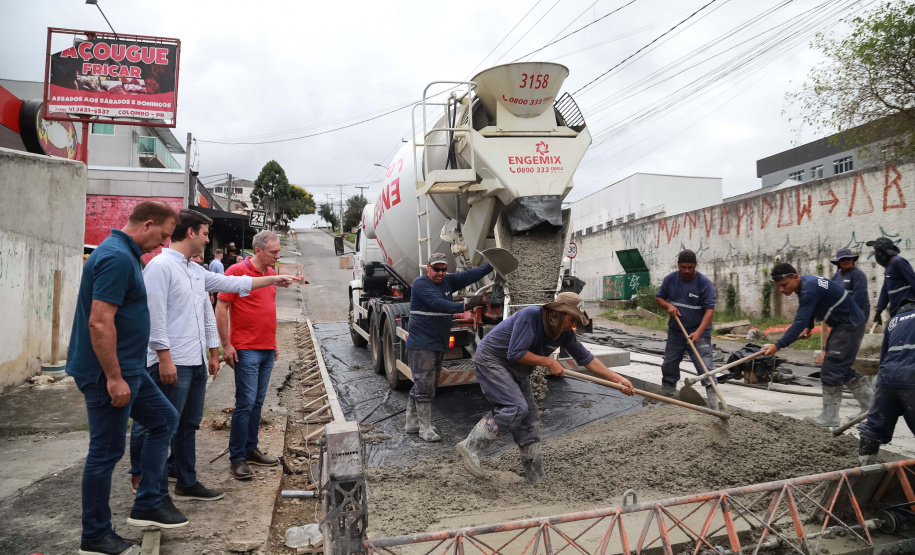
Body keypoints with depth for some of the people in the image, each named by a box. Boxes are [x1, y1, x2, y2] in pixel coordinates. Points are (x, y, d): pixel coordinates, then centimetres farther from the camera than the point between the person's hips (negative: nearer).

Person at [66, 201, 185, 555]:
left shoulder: (124, 254, 12)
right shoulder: (117, 259, -21)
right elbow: (99, 322, -27)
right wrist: (114, 379, -23)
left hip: (129, 369, 11)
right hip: (109, 373, -11)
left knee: (165, 420, 16)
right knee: (106, 453, 2)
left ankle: (147, 506, 21)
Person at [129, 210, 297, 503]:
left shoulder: (197, 271, 17)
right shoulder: (160, 266, -11)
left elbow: (233, 283, 25)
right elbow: (155, 315, -17)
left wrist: (273, 279, 27)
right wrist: (164, 357, -20)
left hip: (196, 363, 10)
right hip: (171, 363, -9)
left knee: (188, 426, 16)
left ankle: (187, 483, 27)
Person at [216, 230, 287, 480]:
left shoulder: (271, 273, 12)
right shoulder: (237, 271, -10)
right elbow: (220, 309, -11)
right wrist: (226, 345, -14)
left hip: (267, 350, 7)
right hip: (246, 350, -7)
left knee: (257, 403, 13)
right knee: (245, 403, -5)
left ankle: (251, 449, 23)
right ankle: (237, 458, 4)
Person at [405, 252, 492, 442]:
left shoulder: (447, 281, 11)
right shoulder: (420, 284, -12)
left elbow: (469, 276, 11)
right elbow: (437, 303, -26)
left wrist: (491, 265, 4)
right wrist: (463, 306, -34)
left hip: (439, 345, 8)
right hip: (421, 345, -8)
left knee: (425, 386, 14)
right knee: (424, 387, -5)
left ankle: (412, 424, 24)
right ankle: (425, 428, 4)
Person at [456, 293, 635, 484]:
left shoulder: (565, 333, -2)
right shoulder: (530, 316, -25)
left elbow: (586, 359, 5)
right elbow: (515, 353, -29)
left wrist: (618, 379, -1)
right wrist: (549, 362, -21)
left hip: (517, 372, 8)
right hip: (491, 359, -8)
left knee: (530, 418, 6)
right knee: (516, 408, -23)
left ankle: (536, 480, 16)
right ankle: (470, 447, -14)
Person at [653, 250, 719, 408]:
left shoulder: (704, 283, -15)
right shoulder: (670, 279, -1)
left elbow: (710, 309, -19)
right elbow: (658, 297, 11)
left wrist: (698, 333, -30)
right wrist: (668, 305, -13)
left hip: (698, 333, -5)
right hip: (675, 332, 5)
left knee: (705, 368, -12)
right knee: (669, 366, 13)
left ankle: (714, 405, -11)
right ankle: (666, 399, 28)